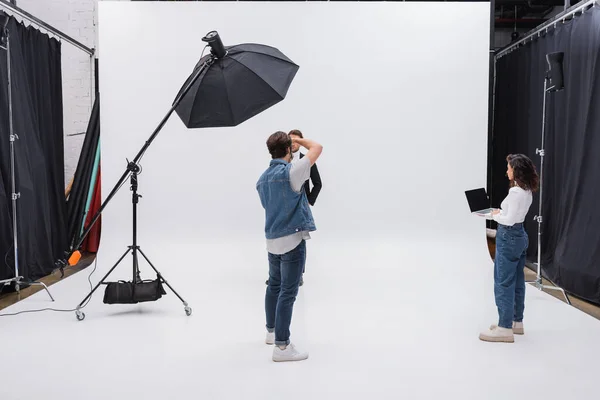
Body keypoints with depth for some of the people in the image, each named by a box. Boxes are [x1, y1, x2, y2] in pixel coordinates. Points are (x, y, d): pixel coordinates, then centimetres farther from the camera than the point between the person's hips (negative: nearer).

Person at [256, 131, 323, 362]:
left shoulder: (262, 178, 8)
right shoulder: (290, 172, -16)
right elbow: (317, 148, -8)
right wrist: (298, 139, 9)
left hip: (272, 239, 8)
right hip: (293, 239, -8)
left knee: (274, 286, 20)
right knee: (288, 292, -6)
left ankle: (272, 331, 35)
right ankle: (281, 346, -4)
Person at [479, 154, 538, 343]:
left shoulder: (515, 192, -21)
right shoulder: (527, 191, 9)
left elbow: (509, 220, -22)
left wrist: (495, 215, -5)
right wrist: (500, 212, 7)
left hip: (509, 237, -10)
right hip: (520, 236, 10)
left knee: (503, 283, -3)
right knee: (517, 282, 16)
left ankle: (505, 328, 2)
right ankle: (517, 322, 25)